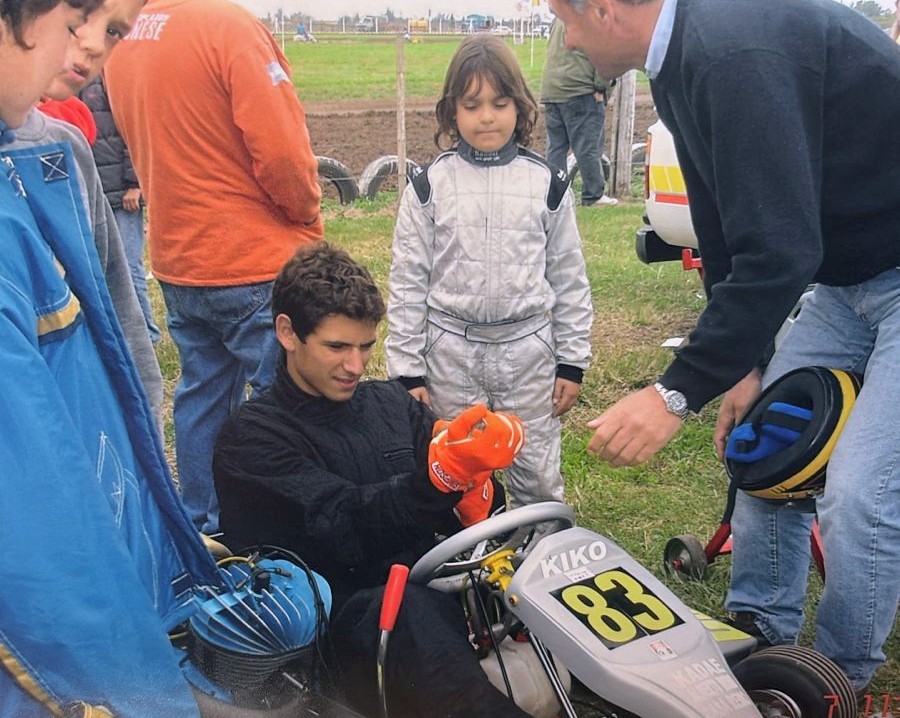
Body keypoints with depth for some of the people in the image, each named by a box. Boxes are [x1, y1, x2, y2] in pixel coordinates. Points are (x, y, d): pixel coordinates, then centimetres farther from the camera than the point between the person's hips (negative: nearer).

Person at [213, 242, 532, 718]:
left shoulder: (392, 402, 15)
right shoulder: (251, 438, -3)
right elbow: (342, 527, -17)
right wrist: (443, 474, -33)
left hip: (429, 589, 6)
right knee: (414, 613, -38)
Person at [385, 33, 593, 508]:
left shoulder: (547, 185, 1)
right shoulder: (430, 187, -2)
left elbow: (569, 278, 5)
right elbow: (408, 283, 0)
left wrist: (572, 362, 5)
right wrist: (407, 372, -2)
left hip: (529, 350, 1)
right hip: (451, 353, 0)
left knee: (538, 477, 9)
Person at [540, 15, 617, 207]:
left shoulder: (558, 18, 20)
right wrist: (600, 87, -9)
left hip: (550, 90, 7)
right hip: (580, 91, -7)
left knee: (555, 147, 9)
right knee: (588, 146, -3)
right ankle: (594, 195, 1)